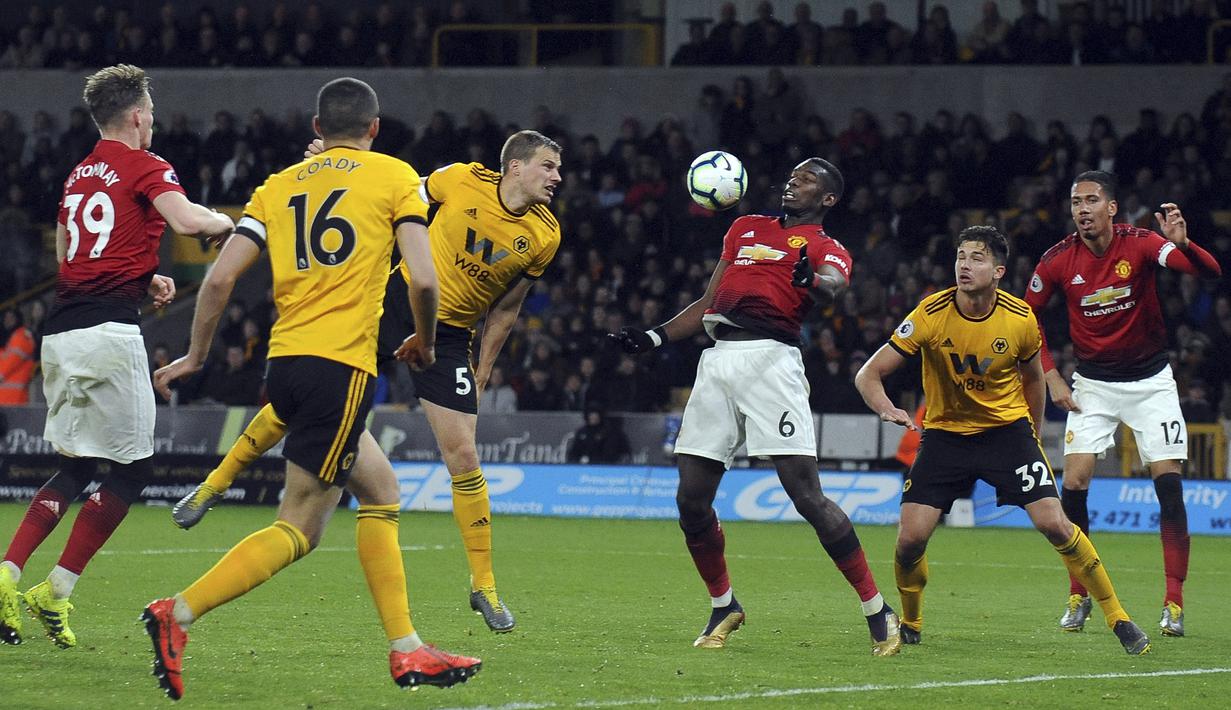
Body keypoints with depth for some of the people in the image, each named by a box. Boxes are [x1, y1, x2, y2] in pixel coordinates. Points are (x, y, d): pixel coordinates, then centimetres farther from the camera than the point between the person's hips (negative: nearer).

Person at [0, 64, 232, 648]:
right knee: (133, 467, 2)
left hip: (60, 333, 8)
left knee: (76, 464, 16)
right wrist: (231, 223, 0)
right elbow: (186, 220, -21)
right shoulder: (145, 167, -4)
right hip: (108, 331, -8)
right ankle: (55, 592, -3)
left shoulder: (78, 175, 19)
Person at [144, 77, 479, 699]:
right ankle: (178, 613, -20)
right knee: (299, 527, -7)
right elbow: (423, 279, -6)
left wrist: (196, 355, 18)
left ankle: (406, 649, 17)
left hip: (285, 362, 6)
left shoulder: (278, 186, 15)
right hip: (341, 365, -6)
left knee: (380, 491, 17)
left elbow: (220, 278, 6)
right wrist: (425, 343, 13)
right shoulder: (394, 177, 4)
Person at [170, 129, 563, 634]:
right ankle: (216, 483, 17)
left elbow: (505, 308, 6)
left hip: (448, 336, 0)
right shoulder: (462, 180, -12)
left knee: (463, 456, -7)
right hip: (392, 302, 0)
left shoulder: (545, 236, -6)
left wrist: (482, 373, 9)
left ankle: (484, 587, 6)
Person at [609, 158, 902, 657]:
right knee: (691, 498, 1)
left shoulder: (827, 249, 10)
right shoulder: (746, 228, 27)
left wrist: (811, 279, -37)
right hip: (719, 359, 6)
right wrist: (654, 339, 20)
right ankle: (723, 607, 22)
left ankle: (877, 611, -6)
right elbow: (707, 304, 30)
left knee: (807, 495, -14)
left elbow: (829, 288, -14)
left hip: (771, 358, -6)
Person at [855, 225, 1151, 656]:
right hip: (944, 433, 0)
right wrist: (886, 409, -37)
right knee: (911, 537, -14)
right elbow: (869, 374, -16)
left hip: (1007, 428, 0)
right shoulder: (931, 315, -16)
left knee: (1054, 524, -14)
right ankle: (910, 622, 15)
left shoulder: (1020, 320, -11)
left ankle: (1117, 617, 1)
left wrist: (1033, 438, 14)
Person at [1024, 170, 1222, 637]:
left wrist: (1182, 243, -49)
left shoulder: (1141, 244, -16)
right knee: (1074, 484, -10)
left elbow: (1210, 272, -28)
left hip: (1150, 380, -1)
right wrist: (1051, 377, -2)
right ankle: (1078, 597, 5)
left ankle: (1174, 603, -2)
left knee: (1168, 482, -9)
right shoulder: (1059, 260, -10)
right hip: (1093, 384, 1)